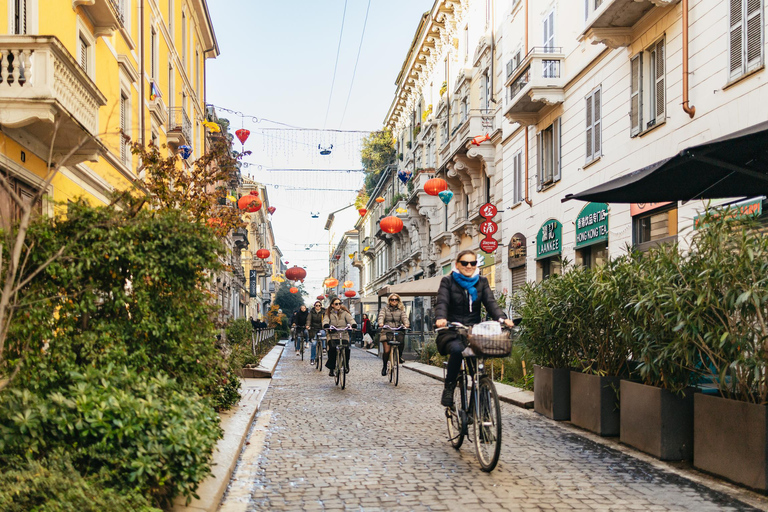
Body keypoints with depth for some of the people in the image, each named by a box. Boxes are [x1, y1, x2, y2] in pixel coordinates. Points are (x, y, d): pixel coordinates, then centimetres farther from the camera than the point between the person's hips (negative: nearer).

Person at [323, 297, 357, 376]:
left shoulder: (344, 312, 13)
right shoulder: (328, 313, 11)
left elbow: (350, 319, -3)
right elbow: (325, 320, -6)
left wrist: (354, 324, -25)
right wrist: (326, 325, -30)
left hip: (344, 335, 1)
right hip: (333, 336, -1)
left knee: (346, 349, -22)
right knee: (332, 348, -27)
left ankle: (346, 365, 8)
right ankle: (331, 368, -12)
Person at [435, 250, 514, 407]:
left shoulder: (481, 282, 12)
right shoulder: (448, 281, 4)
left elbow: (490, 302, -1)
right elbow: (442, 303, -10)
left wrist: (502, 318, -22)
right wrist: (440, 318, -34)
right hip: (452, 332, -3)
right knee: (457, 350, -36)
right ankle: (449, 388, -16)